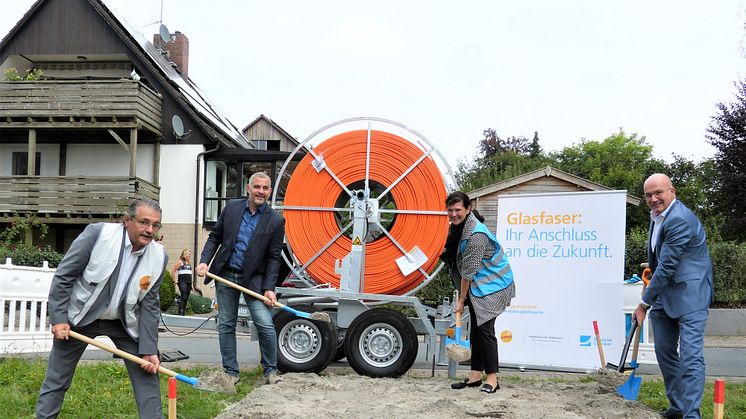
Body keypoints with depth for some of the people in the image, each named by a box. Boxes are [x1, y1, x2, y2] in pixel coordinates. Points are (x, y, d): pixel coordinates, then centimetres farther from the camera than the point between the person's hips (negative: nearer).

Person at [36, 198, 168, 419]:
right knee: (56, 379, 7)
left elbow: (149, 306, -7)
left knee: (147, 372, 0)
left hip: (124, 322, 3)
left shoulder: (159, 257, -13)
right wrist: (58, 318, -16)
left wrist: (149, 350, -11)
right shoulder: (98, 233, -22)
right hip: (79, 317, -2)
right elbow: (63, 275, -14)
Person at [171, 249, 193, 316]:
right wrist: (175, 280, -9)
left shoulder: (189, 263, 19)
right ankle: (180, 313, -20)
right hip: (182, 281, -7)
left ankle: (183, 312, 9)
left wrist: (191, 284, 20)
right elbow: (173, 271, -6)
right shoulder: (180, 262, -2)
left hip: (189, 282, 7)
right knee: (184, 297, -17)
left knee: (186, 298, 5)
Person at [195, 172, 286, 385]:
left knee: (266, 325, -8)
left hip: (253, 279, -2)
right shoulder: (232, 207, 2)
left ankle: (270, 370, 10)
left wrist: (269, 288, -10)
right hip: (225, 274, 2)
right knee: (226, 326, 7)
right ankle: (231, 372, 19)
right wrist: (204, 261, -5)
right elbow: (215, 237, 9)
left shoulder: (276, 221, -5)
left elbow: (273, 257, -4)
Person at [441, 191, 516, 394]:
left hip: (491, 285, -9)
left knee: (485, 329, -10)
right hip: (477, 286, 10)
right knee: (475, 329, 10)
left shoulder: (476, 234, -26)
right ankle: (475, 375, 16)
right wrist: (462, 296, 13)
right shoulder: (459, 226, 5)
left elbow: (469, 271, -21)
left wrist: (462, 300, -14)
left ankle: (492, 379, -3)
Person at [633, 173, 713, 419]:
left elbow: (667, 267, -22)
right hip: (663, 295, 10)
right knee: (665, 352, 15)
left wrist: (644, 304, -16)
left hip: (689, 296, -10)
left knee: (691, 357, -11)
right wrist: (651, 270, 14)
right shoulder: (656, 214, 9)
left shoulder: (680, 220, -22)